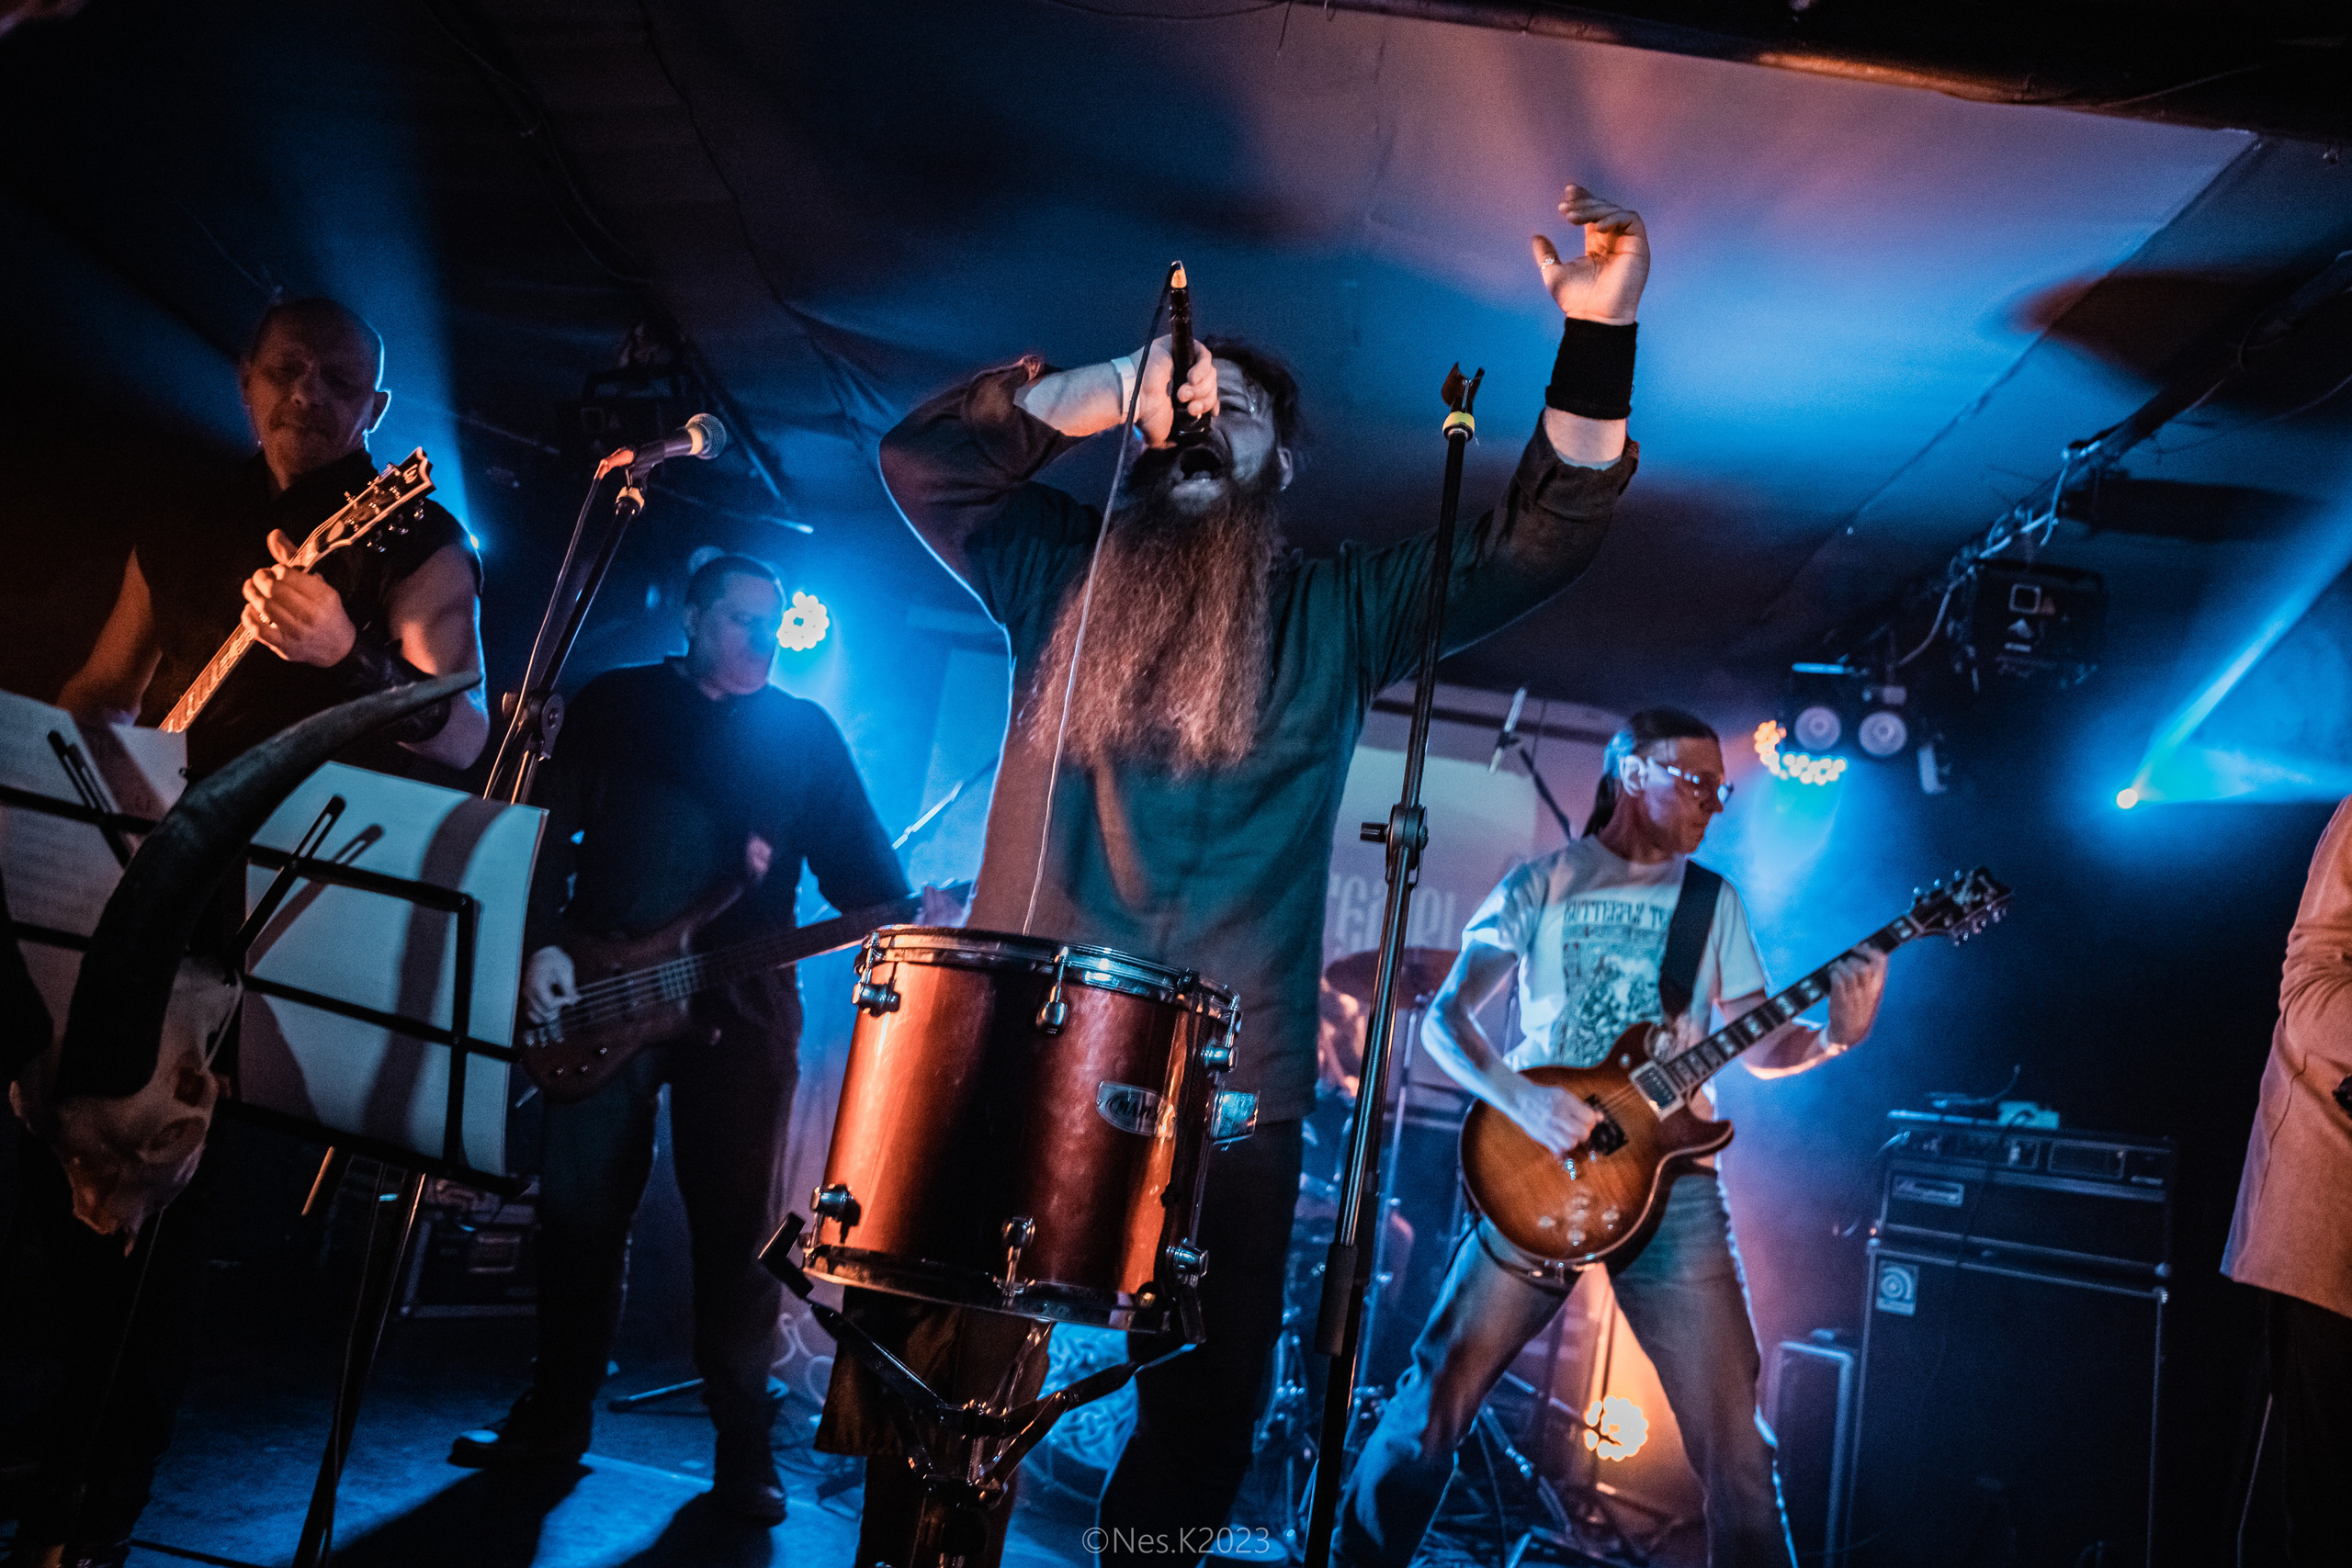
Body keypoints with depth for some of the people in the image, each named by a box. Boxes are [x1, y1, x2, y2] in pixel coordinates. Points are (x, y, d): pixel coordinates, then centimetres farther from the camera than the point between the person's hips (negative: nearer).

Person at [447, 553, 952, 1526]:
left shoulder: (807, 733, 8)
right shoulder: (614, 704, 9)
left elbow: (855, 859, 0)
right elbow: (549, 829, 4)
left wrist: (905, 922, -19)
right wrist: (542, 944, -10)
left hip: (742, 1005, -1)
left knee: (737, 1225, 1)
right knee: (580, 1208, 8)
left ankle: (742, 1439, 13)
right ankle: (556, 1412, 25)